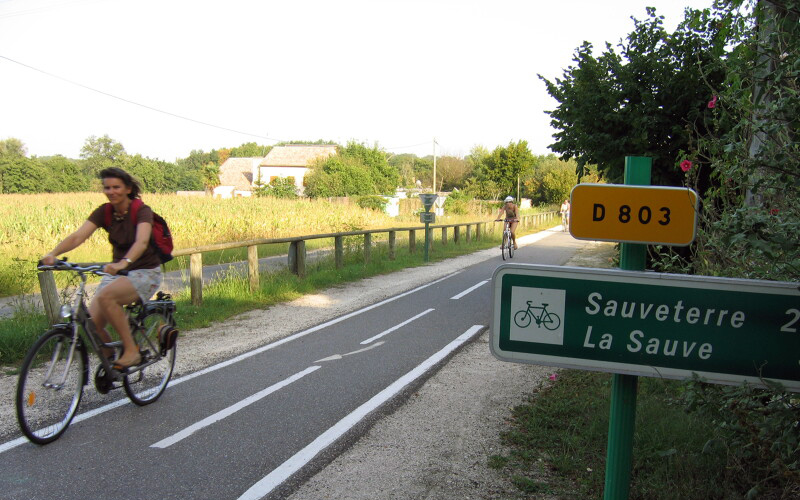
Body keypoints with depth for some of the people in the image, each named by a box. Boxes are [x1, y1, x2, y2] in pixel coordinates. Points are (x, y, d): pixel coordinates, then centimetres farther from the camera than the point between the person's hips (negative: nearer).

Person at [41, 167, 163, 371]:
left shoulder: (141, 211, -15)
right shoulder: (103, 212, 0)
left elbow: (141, 242, -33)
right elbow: (78, 236, -13)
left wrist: (124, 262, -52)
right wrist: (53, 253, -32)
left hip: (146, 272, -5)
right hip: (117, 271, 5)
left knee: (106, 296, -33)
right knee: (92, 324, -13)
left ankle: (131, 350, -20)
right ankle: (110, 361, 13)